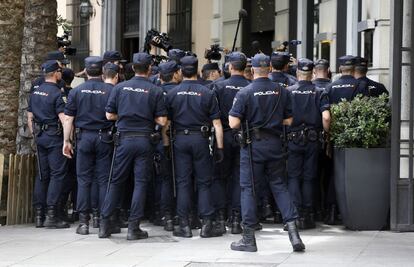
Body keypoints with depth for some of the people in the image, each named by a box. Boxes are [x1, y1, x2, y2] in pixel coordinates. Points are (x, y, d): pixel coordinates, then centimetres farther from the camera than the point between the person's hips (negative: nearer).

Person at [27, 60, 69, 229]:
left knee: (41, 175, 10)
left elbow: (30, 117, 15)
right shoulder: (57, 93, -12)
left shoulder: (35, 93, 12)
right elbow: (63, 118, -18)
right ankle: (51, 215, -10)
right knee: (57, 173, -5)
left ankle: (39, 215, 10)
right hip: (54, 137, -7)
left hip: (40, 137, 7)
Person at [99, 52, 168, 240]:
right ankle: (133, 227, 1)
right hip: (144, 141, -2)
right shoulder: (155, 91, -3)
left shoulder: (120, 88, 1)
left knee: (116, 182, 11)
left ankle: (104, 224, 10)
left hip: (124, 139, 2)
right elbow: (162, 121, -5)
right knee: (140, 183, 3)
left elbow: (109, 115, 4)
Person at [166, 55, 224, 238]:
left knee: (183, 182, 5)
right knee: (204, 183, 5)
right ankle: (206, 225, 2)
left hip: (180, 140, 1)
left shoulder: (172, 93, 0)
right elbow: (216, 123, -4)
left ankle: (184, 225, 4)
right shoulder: (207, 93, -3)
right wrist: (220, 147, 0)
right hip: (200, 140, -1)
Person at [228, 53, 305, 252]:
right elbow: (288, 120, 6)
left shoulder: (245, 93, -10)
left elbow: (234, 123, -14)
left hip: (253, 145, -3)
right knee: (279, 185, 12)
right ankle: (293, 231, 3)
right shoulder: (281, 91, 2)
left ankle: (248, 239, 7)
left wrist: (247, 120, 7)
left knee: (248, 188, 4)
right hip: (275, 144, 4)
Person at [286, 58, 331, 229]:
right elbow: (326, 117, -11)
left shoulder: (288, 92, -2)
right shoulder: (318, 93, -1)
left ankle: (296, 214, -10)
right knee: (309, 178, 10)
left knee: (293, 177, 4)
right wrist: (327, 135, 4)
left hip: (293, 139, -1)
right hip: (313, 140, 1)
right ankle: (308, 215, 12)